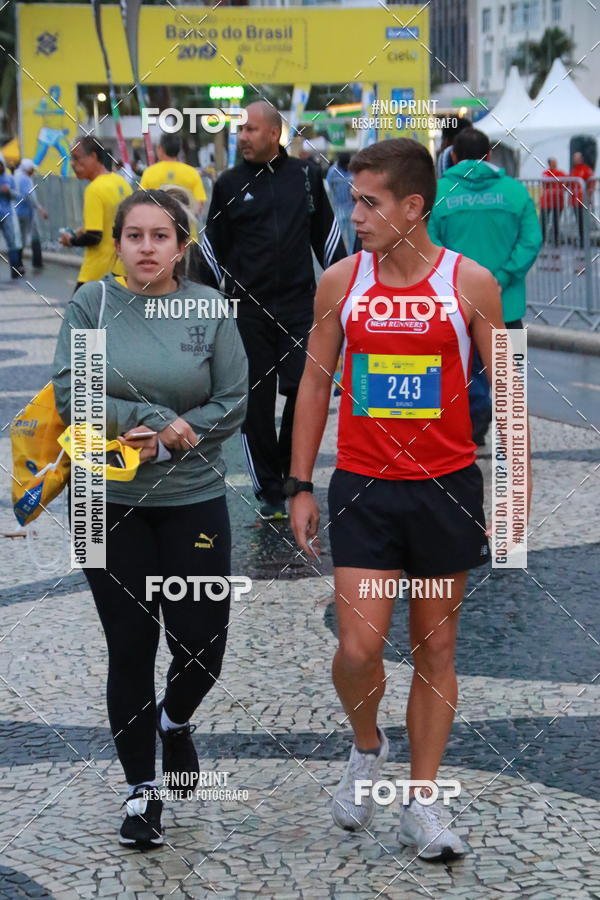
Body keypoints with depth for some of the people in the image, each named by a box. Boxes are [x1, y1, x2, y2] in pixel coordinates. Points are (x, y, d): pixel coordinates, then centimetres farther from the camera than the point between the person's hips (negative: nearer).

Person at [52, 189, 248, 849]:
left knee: (201, 642, 1)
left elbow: (232, 403, -5)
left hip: (193, 500, 0)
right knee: (130, 646, 5)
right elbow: (70, 394, -10)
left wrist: (161, 443, -15)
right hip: (109, 504, 0)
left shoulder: (209, 308, -2)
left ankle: (174, 721, 36)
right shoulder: (92, 305, -2)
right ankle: (140, 788, 20)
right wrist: (158, 417, -16)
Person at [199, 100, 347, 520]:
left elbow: (326, 234, 14)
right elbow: (215, 246, 9)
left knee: (303, 390, -9)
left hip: (299, 304, 0)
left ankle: (292, 474, 12)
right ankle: (270, 491, 10)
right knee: (256, 400, 2)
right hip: (248, 308, 0)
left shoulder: (306, 176, 6)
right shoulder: (229, 183, 5)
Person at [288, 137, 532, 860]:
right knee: (359, 648, -7)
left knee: (435, 645, 7)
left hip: (446, 487, 0)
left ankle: (420, 806, 17)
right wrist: (300, 486, 5)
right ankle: (366, 746, 25)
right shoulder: (341, 280, 0)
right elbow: (315, 385, 8)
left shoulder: (470, 283, -5)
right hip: (362, 488, 1)